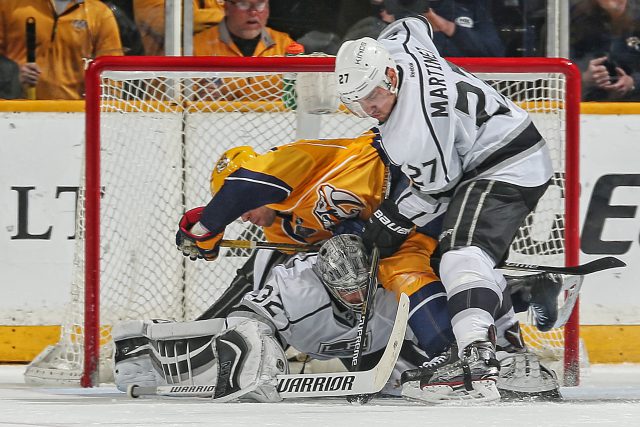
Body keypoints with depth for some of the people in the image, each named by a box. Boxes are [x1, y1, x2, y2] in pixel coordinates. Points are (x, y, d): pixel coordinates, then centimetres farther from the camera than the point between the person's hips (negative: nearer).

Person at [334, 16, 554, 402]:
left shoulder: (413, 131, -30)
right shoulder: (388, 48, -6)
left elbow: (436, 189, -17)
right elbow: (415, 25, 18)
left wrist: (392, 221, -3)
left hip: (507, 169, -12)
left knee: (464, 252, -27)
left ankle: (476, 362, -44)